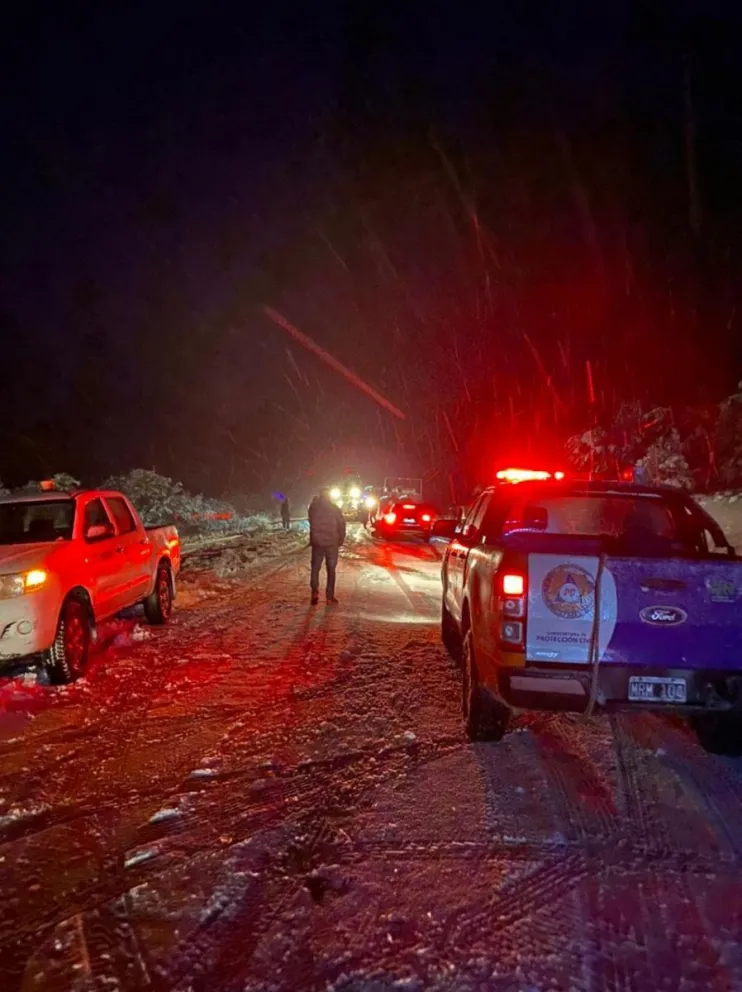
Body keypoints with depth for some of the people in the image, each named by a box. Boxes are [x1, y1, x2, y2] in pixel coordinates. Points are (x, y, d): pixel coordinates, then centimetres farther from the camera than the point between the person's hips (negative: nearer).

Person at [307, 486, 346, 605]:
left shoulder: (313, 507, -3)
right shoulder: (335, 509, -4)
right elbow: (341, 525, -5)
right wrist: (340, 540, 8)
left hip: (317, 542, 1)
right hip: (332, 543, 0)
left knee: (315, 567, 11)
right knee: (331, 569, 7)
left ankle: (315, 591, -8)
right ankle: (330, 597, 6)